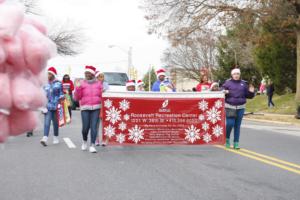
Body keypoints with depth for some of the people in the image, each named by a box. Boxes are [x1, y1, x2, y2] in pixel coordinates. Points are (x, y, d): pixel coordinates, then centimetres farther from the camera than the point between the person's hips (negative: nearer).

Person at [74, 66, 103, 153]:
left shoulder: (98, 84, 13)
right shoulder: (82, 84, 8)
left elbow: (102, 96, 17)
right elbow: (77, 97, 4)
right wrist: (78, 88, -10)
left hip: (96, 108, 1)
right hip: (85, 108, -1)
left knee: (94, 126, -7)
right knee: (85, 127, -5)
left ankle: (92, 145, -2)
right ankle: (84, 141, 25)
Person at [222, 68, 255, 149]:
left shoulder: (244, 83, 11)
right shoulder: (227, 83, 4)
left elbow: (248, 95, 16)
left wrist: (251, 92, -5)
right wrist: (224, 92, -16)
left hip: (240, 108, 2)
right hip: (230, 107, -2)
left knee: (237, 125, 3)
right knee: (230, 124, -10)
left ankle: (236, 143, 10)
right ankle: (227, 138, 17)